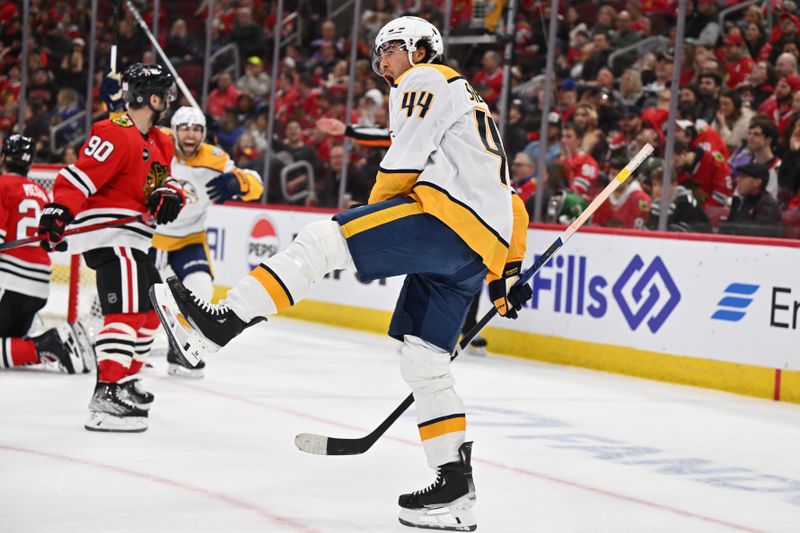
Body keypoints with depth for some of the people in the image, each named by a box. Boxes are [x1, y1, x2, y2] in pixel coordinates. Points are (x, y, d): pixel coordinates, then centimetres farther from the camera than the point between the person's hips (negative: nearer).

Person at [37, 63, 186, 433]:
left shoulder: (158, 142, 16)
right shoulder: (116, 134, -16)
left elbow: (162, 179, 18)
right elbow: (80, 176, -24)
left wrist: (167, 195, -6)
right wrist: (58, 212, -36)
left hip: (131, 237, 11)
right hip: (106, 233, -11)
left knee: (151, 305, 22)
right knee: (127, 308, -22)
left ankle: (124, 381, 35)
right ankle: (107, 396, -29)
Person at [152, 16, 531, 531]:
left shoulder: (426, 80, 6)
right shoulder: (470, 105, 35)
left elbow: (405, 161, -7)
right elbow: (508, 199, 34)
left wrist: (374, 213, 7)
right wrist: (505, 276, 33)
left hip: (445, 215, -9)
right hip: (478, 250, 9)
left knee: (322, 241, -17)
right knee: (423, 363, 9)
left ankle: (222, 323, -28)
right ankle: (456, 489, 8)